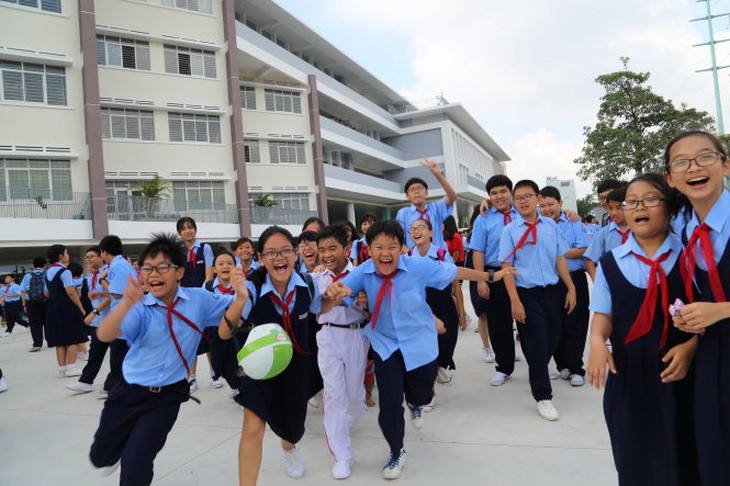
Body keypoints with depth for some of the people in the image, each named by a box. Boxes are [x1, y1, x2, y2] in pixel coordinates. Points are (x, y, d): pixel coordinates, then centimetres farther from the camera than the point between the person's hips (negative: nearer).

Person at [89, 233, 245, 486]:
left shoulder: (199, 299, -9)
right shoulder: (139, 308, -13)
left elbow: (230, 317, 1)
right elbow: (104, 335, -29)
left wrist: (241, 295, -21)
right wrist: (127, 303, -48)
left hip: (167, 397, -1)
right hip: (129, 391, 1)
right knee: (101, 457, 21)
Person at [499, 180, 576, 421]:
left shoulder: (550, 225, 5)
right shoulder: (509, 230, -5)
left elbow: (560, 258, 9)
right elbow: (507, 267, -8)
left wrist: (571, 288, 4)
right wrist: (515, 301, -13)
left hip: (553, 291, 4)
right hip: (527, 293, -4)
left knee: (553, 338, 14)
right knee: (536, 345, 1)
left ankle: (539, 373, 42)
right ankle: (543, 396, 15)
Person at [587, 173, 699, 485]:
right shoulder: (610, 263, 2)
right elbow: (603, 314, 2)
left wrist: (691, 345, -16)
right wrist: (597, 340, -17)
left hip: (681, 374, -1)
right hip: (628, 374, 1)